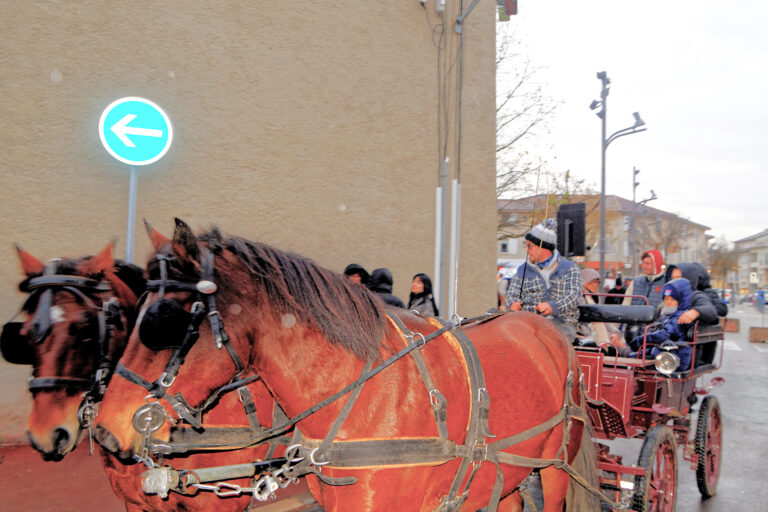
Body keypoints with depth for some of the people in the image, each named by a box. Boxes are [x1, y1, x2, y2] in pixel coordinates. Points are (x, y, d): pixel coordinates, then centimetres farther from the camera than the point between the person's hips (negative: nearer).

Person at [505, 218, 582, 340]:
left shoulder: (569, 268, 9)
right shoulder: (523, 270, 18)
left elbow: (575, 296, -4)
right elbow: (512, 294, 10)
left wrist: (553, 306, -25)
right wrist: (514, 304, -16)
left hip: (562, 322, -1)